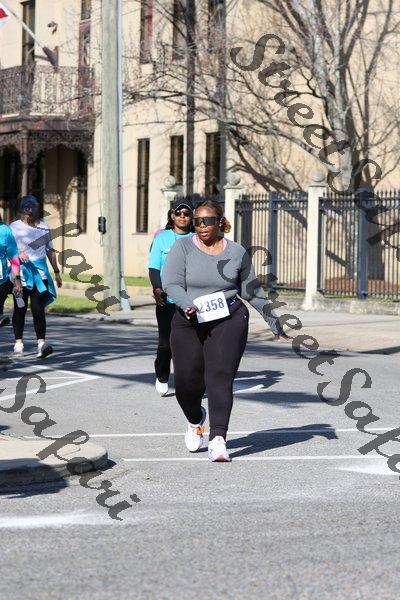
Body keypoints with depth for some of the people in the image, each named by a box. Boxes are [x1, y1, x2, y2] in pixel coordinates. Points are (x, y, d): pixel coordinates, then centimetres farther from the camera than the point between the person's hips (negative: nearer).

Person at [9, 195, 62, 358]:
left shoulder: (44, 227, 13)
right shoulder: (14, 227, 2)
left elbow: (50, 250, 19)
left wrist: (56, 272, 19)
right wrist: (18, 253, -24)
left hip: (40, 272, 1)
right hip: (21, 271, -1)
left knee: (38, 308, -9)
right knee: (20, 308, 6)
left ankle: (41, 343, -17)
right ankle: (18, 343, 15)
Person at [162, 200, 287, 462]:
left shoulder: (237, 252, 6)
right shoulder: (183, 248, 1)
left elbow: (252, 290, 17)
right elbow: (171, 283, -9)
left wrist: (273, 319, 19)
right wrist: (187, 306, -27)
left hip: (228, 320, -1)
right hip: (189, 323, 1)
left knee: (220, 377, -15)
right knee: (187, 381, -2)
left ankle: (218, 439, -20)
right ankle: (196, 420, 31)